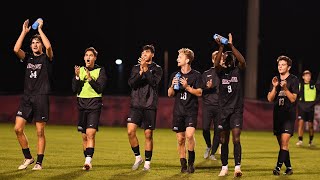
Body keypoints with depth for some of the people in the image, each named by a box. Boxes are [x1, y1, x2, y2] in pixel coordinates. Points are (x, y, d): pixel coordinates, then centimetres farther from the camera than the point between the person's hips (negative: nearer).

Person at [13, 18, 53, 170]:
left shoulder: (46, 58, 3)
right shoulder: (28, 58, 13)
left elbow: (48, 47, -20)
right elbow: (16, 49, -5)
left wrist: (40, 29, -12)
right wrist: (24, 32, -4)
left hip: (41, 98, -4)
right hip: (26, 98, 4)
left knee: (40, 132, -1)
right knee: (18, 129, -3)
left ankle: (39, 162, 7)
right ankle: (28, 158, 11)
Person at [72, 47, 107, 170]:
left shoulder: (100, 71, 1)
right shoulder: (80, 70, 10)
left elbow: (100, 89, -9)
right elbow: (74, 89, 3)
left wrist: (90, 78, -22)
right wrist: (77, 77, -12)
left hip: (94, 105, -4)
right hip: (82, 105, 4)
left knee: (90, 134, -17)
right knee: (84, 136, 7)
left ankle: (88, 161, -24)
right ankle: (88, 162, 15)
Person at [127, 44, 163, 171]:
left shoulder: (157, 69, 5)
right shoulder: (136, 68, 12)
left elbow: (154, 82, -13)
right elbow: (131, 83, -3)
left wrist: (146, 68, -16)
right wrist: (140, 72, -15)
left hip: (150, 106, -2)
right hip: (136, 105, 2)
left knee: (148, 134, 0)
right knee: (130, 131, -11)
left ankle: (147, 162, 11)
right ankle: (138, 157, 7)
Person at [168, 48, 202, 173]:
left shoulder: (196, 75, 0)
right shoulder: (175, 75, 11)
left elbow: (199, 93, -4)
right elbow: (170, 94, 12)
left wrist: (187, 87, -16)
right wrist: (172, 86, -8)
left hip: (191, 111, -4)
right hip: (178, 111, 4)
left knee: (189, 135, -20)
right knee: (180, 139, 4)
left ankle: (191, 162, -5)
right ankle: (183, 165, 13)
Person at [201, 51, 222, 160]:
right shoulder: (206, 74, 13)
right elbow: (200, 90, 9)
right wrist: (207, 87, -10)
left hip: (220, 106, -1)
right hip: (207, 105, 1)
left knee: (218, 131, -1)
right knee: (205, 128, -8)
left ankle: (213, 153, 11)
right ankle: (208, 146, 20)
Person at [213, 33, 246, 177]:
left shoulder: (238, 71, 1)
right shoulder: (221, 71, 4)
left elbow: (242, 61, -20)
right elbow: (216, 64, -18)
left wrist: (231, 46, -24)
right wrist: (221, 48, -27)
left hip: (237, 110, -2)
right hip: (223, 110, 2)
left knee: (236, 139, -13)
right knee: (224, 140, 7)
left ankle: (237, 168, -16)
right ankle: (224, 168, 16)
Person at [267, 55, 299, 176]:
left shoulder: (294, 80, -4)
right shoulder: (275, 80, 12)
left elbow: (293, 99, -10)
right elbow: (270, 99, 5)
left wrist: (285, 88, -23)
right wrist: (274, 87, -10)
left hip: (289, 116, -5)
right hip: (277, 115, 5)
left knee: (284, 141, -16)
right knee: (281, 144, 7)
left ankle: (278, 167, -20)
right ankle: (288, 167, 17)